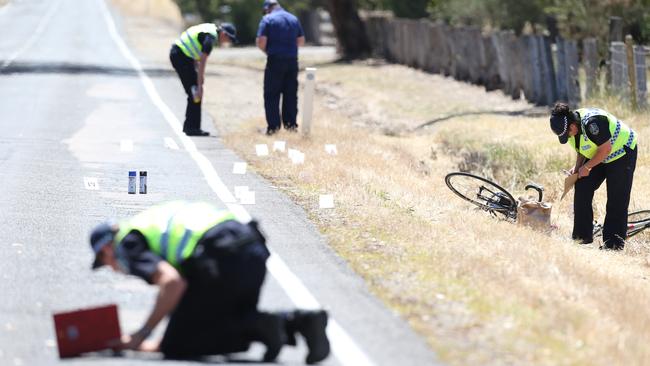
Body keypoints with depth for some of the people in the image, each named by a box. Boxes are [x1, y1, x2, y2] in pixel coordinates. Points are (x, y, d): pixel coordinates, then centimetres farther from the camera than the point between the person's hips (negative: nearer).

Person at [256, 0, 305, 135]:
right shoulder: (294, 19, 11)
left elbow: (261, 42, -12)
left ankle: (273, 125, -3)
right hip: (292, 61, 4)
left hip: (275, 60, -4)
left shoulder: (267, 19, -5)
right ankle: (290, 123, 12)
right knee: (291, 94, 12)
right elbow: (301, 41, 14)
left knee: (271, 95, 1)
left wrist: (266, 50, 7)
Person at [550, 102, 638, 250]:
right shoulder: (569, 127, -8)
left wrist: (586, 167, -20)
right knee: (582, 188, 0)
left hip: (622, 153, -9)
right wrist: (577, 167, -7)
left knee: (617, 199, -11)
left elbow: (606, 149, -29)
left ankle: (614, 243, -7)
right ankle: (582, 236, 8)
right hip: (599, 157, 9)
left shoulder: (592, 123, -36)